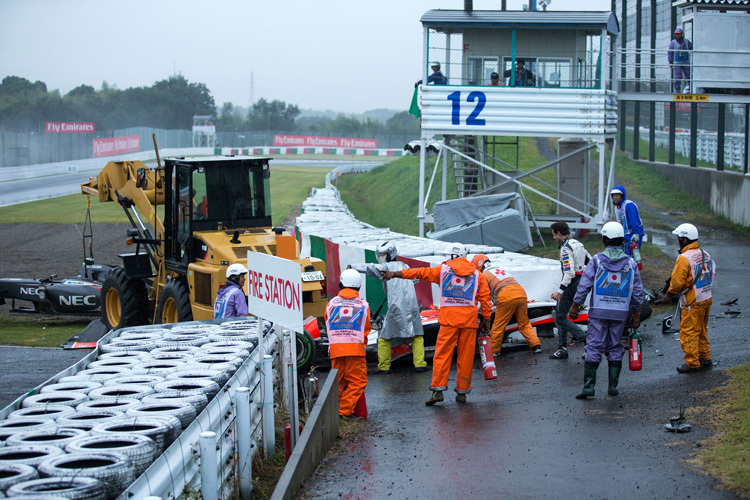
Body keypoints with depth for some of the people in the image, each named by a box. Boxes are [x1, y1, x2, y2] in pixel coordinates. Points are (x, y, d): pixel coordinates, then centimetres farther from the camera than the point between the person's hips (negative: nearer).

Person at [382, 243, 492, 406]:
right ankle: (462, 392, 9)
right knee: (465, 356, 6)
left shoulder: (443, 269, 7)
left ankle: (437, 389, -9)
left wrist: (397, 274, 11)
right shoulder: (476, 273, 13)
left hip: (449, 319, -2)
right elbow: (485, 297, 10)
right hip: (469, 319, 2)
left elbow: (420, 272, 7)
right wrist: (486, 319, 14)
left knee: (442, 354, -1)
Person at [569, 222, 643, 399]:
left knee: (594, 347, -1)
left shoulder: (597, 260, -5)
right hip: (620, 313, 2)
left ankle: (589, 385, -8)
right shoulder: (630, 263, 4)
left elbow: (584, 285, -6)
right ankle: (613, 386, 11)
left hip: (598, 312, -2)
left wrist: (575, 305, 2)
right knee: (615, 348, 12)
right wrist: (637, 314, 14)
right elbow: (637, 292, 6)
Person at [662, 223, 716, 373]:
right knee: (701, 331, 20)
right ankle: (705, 359, 28)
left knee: (689, 333, 1)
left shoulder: (684, 258, -20)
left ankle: (692, 363, 6)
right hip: (706, 299, 8)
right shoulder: (705, 254, 4)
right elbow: (712, 273, 14)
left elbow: (677, 282, -18)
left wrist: (668, 295, -2)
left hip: (692, 303, -8)